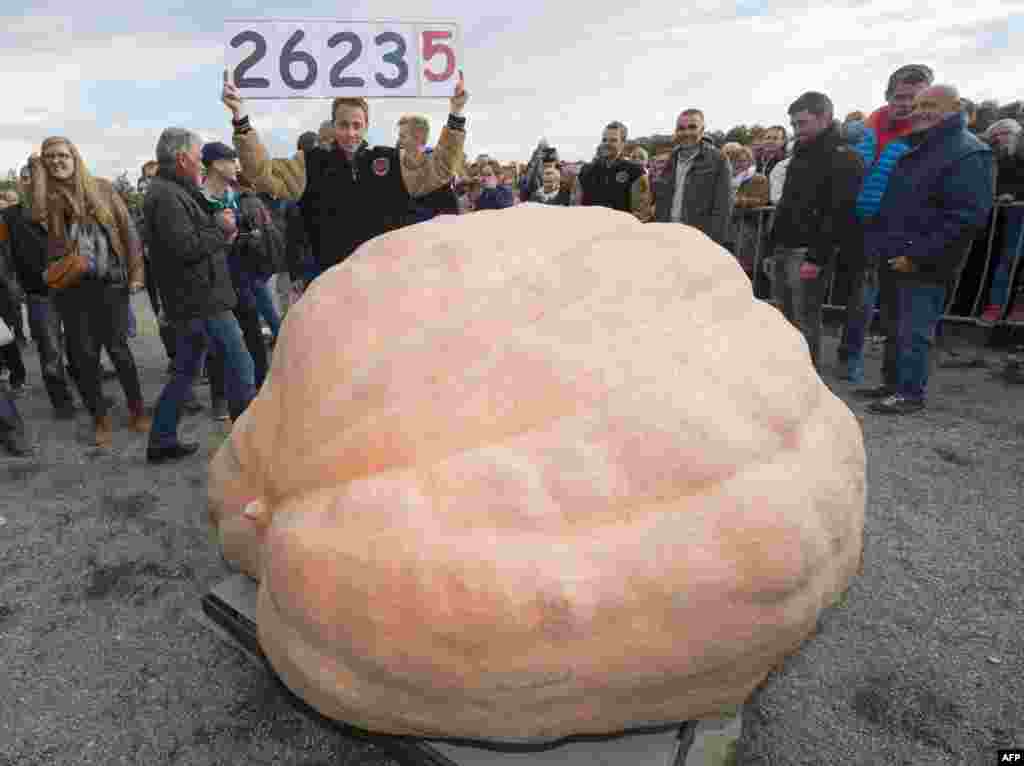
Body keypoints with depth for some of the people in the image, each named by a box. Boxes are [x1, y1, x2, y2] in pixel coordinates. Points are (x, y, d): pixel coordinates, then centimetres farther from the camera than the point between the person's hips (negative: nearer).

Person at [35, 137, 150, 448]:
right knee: (84, 354, 5)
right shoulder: (49, 197, 4)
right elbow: (37, 214, -18)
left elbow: (127, 228, 3)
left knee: (117, 348, 3)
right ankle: (100, 418, 18)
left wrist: (136, 271, -4)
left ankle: (137, 409, 19)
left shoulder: (102, 188, 4)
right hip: (69, 285, 2)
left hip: (109, 281, -1)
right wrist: (37, 169, -7)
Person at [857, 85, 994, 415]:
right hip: (895, 259, 9)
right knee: (896, 329, 16)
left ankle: (911, 392, 8)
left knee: (913, 333, -3)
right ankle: (893, 383, 27)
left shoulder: (969, 154, -11)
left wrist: (917, 256, -21)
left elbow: (967, 216, -19)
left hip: (923, 265, -9)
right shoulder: (913, 149, 16)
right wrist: (877, 242, 13)